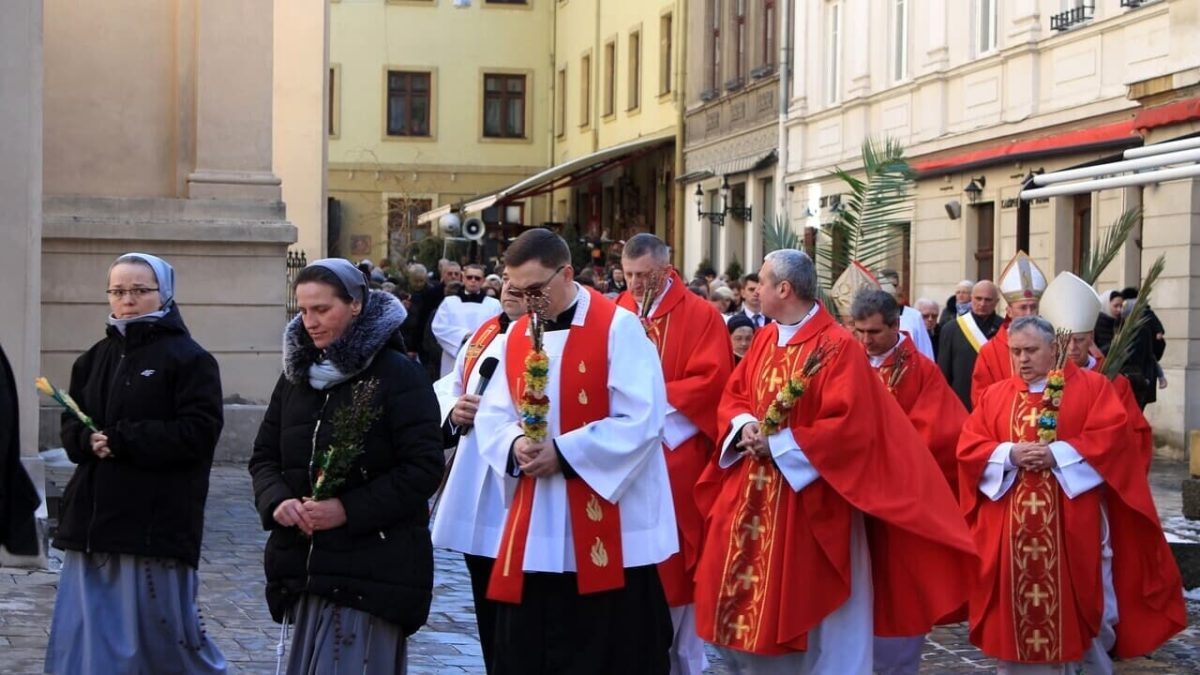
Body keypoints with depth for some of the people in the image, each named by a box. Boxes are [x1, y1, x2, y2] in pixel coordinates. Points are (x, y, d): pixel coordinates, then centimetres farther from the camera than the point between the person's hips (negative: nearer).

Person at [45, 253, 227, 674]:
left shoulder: (189, 359, -4)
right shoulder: (95, 359, 15)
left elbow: (199, 432, -14)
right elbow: (71, 427, 16)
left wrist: (121, 440, -17)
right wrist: (88, 439, -8)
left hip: (156, 524, -6)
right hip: (92, 523, 6)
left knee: (162, 635, 1)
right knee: (81, 639, 5)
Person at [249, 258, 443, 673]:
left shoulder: (398, 375, -7)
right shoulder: (297, 376, 13)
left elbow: (424, 468, -13)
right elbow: (264, 456, 15)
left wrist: (348, 510, -19)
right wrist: (275, 500, -7)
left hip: (373, 570, -6)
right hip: (302, 562, 6)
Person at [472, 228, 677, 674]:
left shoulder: (619, 327, -9)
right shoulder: (515, 337, 10)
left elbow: (641, 420, -15)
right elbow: (491, 418, 10)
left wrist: (564, 453, -18)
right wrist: (514, 447, -12)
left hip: (609, 527, -5)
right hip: (535, 528, 6)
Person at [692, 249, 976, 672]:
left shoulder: (837, 348, -14)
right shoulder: (764, 341, 9)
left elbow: (849, 427, -20)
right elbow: (733, 396, 15)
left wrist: (780, 444, -19)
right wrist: (745, 426, -8)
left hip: (809, 499, -7)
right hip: (752, 498, 7)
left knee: (802, 604, 1)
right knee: (746, 599, 10)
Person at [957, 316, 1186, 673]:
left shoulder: (1091, 387, 4)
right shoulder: (993, 396, 11)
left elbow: (1111, 436, -9)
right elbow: (968, 447, 3)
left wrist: (1058, 454, -18)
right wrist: (1009, 454, -14)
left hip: (1072, 527, -2)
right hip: (1010, 530, 2)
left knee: (1079, 606, 1)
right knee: (1014, 605, 2)